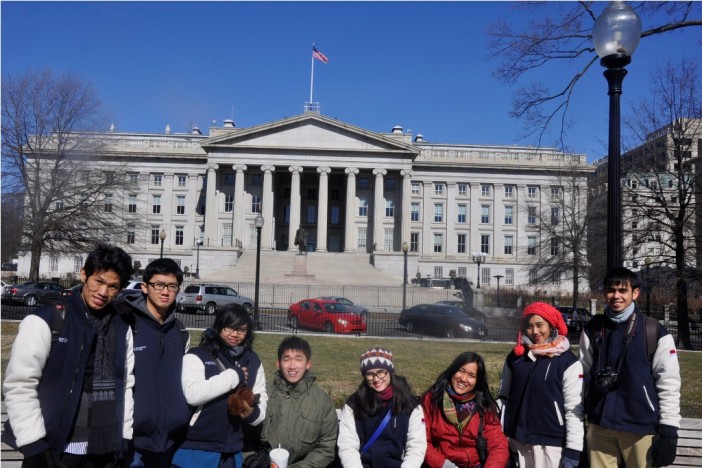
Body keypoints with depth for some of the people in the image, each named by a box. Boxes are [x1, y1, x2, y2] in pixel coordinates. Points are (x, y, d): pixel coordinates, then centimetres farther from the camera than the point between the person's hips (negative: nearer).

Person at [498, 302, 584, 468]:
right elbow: (504, 397, 11)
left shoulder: (568, 362, -7)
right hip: (517, 440, 4)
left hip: (550, 442, -4)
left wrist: (572, 451, -10)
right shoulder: (515, 357, 6)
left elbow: (574, 409, -8)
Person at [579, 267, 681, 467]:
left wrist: (668, 430, -7)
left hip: (640, 426, -3)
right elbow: (583, 374, 8)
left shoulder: (655, 332, -4)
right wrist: (577, 419, 2)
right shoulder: (593, 329, 5)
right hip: (599, 424, 3)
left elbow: (669, 384, -4)